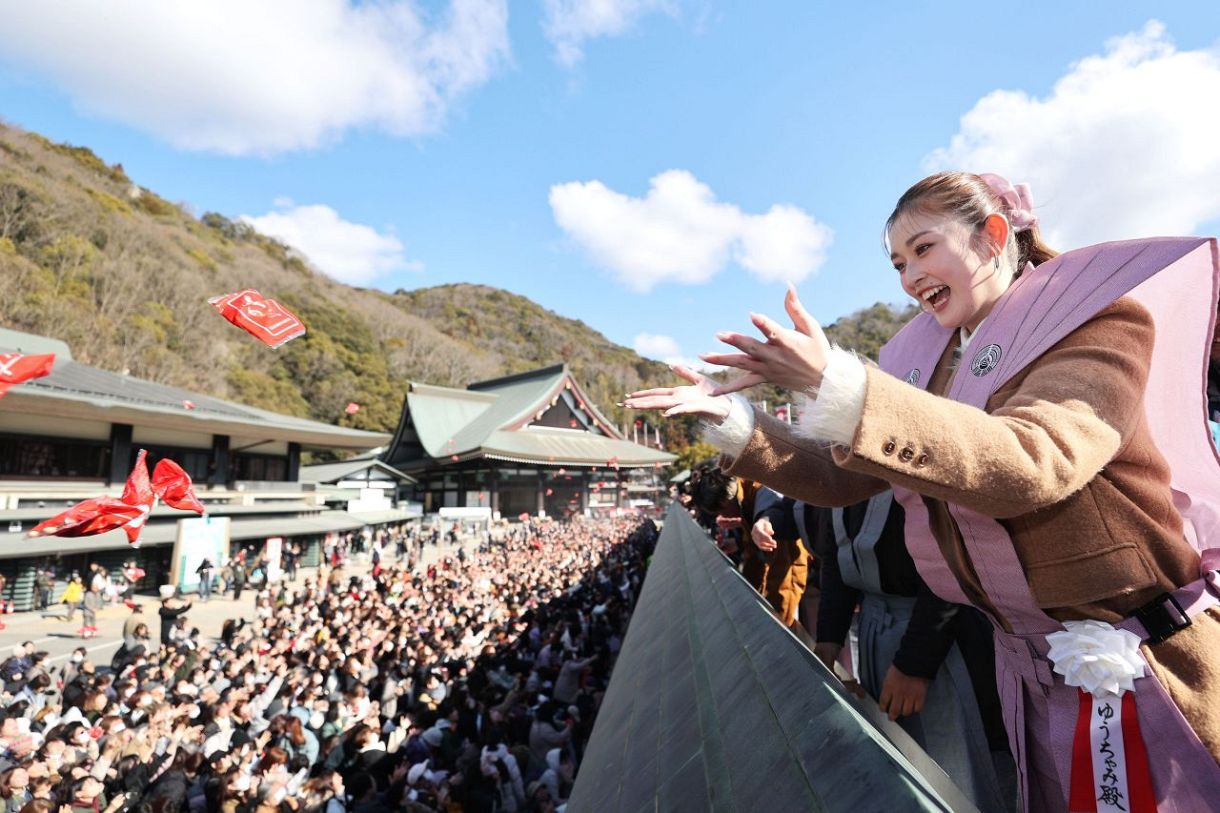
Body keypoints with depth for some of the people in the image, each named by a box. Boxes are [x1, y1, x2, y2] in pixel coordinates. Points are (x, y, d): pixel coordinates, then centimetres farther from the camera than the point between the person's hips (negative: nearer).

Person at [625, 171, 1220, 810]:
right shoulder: (929, 359, 5)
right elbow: (838, 478, 1)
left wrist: (835, 384, -39)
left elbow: (1029, 463, -32)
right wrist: (731, 419, -12)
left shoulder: (1100, 320, -13)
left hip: (1142, 663, -5)